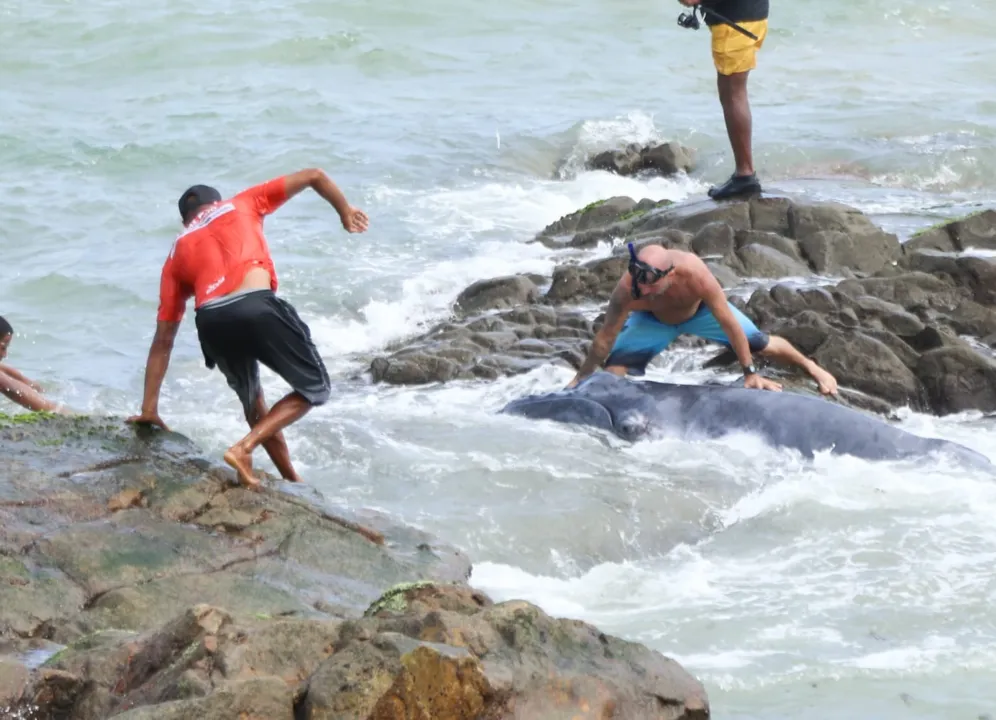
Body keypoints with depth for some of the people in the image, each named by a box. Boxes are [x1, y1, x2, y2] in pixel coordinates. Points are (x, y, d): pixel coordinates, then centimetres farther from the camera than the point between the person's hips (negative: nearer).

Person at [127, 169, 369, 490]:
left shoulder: (177, 252, 30)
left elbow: (163, 340, 28)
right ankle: (244, 448, -3)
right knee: (315, 388, 13)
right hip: (256, 306, -3)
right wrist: (345, 211, 45)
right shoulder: (241, 205, 27)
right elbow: (314, 176, 27)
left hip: (210, 322, 3)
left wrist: (149, 409, 32)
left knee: (253, 401, 29)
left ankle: (293, 482, 33)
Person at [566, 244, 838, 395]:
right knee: (614, 368, -20)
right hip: (653, 321, 0)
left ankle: (812, 367, 28)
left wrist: (750, 373, -26)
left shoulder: (695, 274, -44)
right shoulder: (627, 290, -42)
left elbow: (729, 323, -32)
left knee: (760, 343, 3)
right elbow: (606, 337, -27)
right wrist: (581, 378, -20)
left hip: (700, 310, 0)